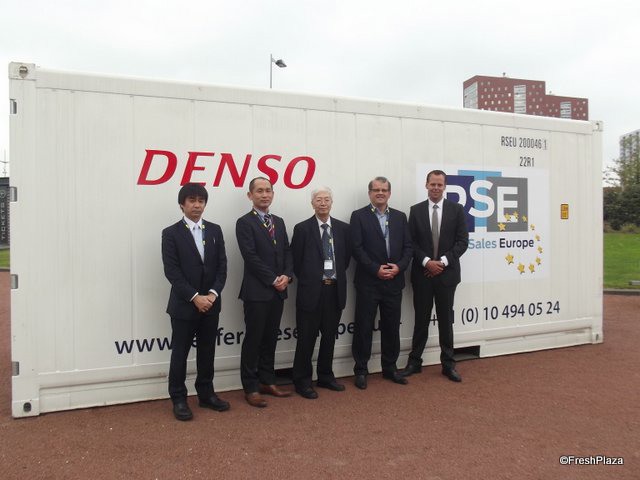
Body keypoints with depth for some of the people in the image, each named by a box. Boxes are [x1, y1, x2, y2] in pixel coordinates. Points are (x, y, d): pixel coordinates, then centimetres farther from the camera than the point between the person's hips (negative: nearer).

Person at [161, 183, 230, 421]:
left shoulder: (215, 230, 7)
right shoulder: (171, 233, -5)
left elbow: (222, 266, 3)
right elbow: (172, 271, -11)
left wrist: (212, 294, -10)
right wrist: (195, 297, -17)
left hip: (211, 302, 4)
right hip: (184, 304, -4)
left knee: (207, 352, 13)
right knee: (180, 353, 6)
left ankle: (206, 394, 26)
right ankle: (179, 399, 19)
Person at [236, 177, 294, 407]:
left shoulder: (279, 222, 15)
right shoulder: (245, 222, -6)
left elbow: (287, 252, 12)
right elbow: (251, 257, -14)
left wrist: (286, 276, -5)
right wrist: (273, 280, -14)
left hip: (278, 291, 6)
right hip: (257, 291, -6)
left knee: (270, 339, 13)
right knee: (253, 340, 2)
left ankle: (267, 381, 24)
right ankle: (251, 388, 12)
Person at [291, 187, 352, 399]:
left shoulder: (343, 228, 6)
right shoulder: (302, 228, -5)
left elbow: (347, 257, 14)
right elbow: (296, 260, -1)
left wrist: (337, 277, 8)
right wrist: (307, 280, 2)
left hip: (335, 289, 4)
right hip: (311, 290, -4)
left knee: (330, 336, 14)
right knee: (306, 338, 3)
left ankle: (326, 376, 29)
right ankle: (302, 381, 16)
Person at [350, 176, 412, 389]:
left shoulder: (400, 217, 12)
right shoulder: (359, 216, -1)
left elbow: (407, 247, 8)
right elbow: (357, 248, -8)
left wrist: (399, 267, -9)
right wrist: (376, 269, -15)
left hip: (394, 281, 4)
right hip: (368, 282, -4)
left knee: (392, 327, 11)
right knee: (364, 327, 3)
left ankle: (390, 367, 26)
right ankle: (361, 370, 16)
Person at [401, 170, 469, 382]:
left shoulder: (456, 209, 2)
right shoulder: (416, 210, 3)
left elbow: (462, 241, -3)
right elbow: (411, 243, 0)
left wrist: (443, 261, -13)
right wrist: (426, 261, -13)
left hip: (447, 273, 0)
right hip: (422, 273, 0)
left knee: (446, 319, 9)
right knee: (421, 319, 9)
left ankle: (448, 364, 20)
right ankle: (414, 361, 20)